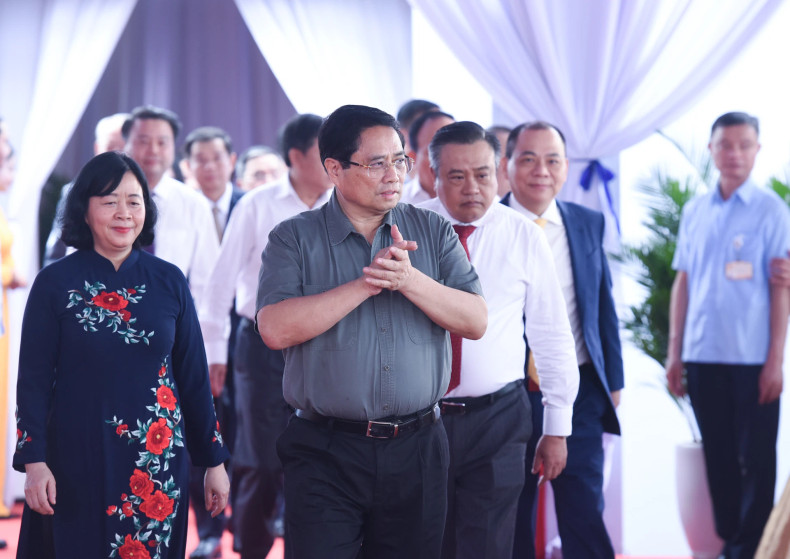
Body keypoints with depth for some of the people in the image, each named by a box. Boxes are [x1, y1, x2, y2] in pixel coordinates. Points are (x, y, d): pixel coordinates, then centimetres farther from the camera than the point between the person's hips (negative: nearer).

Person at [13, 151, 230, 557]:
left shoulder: (169, 281, 4)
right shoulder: (55, 283, -2)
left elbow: (194, 377, 7)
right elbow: (33, 381, -1)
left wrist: (214, 461, 7)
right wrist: (34, 462, -9)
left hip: (158, 459, 2)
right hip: (77, 459, -2)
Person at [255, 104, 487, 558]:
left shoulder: (434, 231, 7)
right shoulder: (294, 239, 0)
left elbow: (476, 321, -1)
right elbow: (276, 329, -14)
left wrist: (410, 279, -16)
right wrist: (367, 283, -16)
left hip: (418, 451, 2)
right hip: (326, 453, -2)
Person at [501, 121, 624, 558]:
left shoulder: (588, 224, 7)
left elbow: (604, 307, 13)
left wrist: (613, 380, 11)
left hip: (579, 393, 2)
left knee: (585, 514, 2)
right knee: (511, 521, 9)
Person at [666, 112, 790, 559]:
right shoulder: (695, 212, 10)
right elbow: (683, 282, 13)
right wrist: (675, 351, 9)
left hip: (752, 359, -4)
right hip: (703, 355, 4)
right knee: (718, 456, 10)